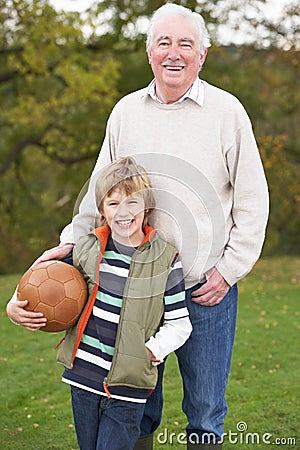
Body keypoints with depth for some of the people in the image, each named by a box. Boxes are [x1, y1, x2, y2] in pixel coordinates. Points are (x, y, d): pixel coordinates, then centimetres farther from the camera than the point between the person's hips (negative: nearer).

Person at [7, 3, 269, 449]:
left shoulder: (227, 110, -2)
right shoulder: (126, 111, 7)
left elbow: (252, 199, 0)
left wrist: (229, 269, -6)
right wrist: (71, 241, 3)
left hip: (206, 287, -3)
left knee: (205, 405, 9)